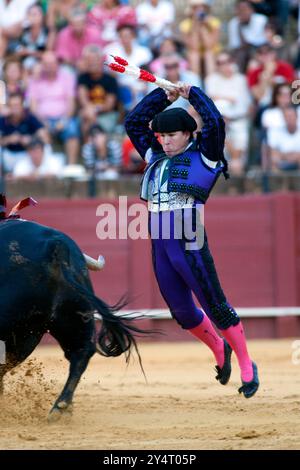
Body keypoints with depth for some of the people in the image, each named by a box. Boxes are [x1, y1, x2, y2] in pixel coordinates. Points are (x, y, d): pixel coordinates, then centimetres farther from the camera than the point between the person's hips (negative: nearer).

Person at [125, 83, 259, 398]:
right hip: (160, 248, 6)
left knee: (215, 306, -3)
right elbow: (133, 121, 22)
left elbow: (214, 122, -13)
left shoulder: (203, 156, 1)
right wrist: (164, 95, 17)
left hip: (189, 246, -6)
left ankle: (247, 368, 7)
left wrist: (192, 94, -2)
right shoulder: (156, 158, 17)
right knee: (182, 312, 13)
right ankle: (219, 350, 37)